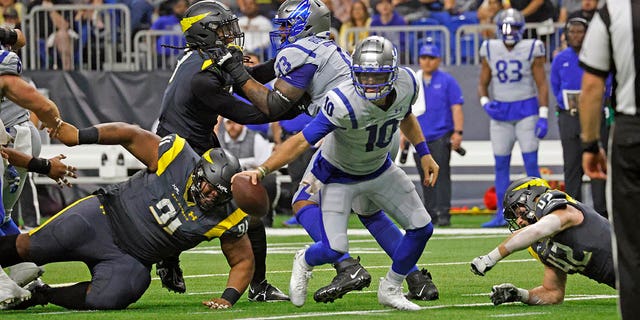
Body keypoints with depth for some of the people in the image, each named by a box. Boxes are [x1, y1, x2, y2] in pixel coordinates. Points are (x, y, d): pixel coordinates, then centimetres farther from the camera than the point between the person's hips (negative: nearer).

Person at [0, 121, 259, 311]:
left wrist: (229, 298, -16)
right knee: (27, 247, -8)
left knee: (106, 300, -25)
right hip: (103, 217, -1)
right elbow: (131, 135, -7)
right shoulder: (178, 158, -17)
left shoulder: (226, 218, -12)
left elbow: (243, 261, 1)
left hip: (132, 261, 1)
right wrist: (81, 136, -16)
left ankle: (41, 295, -2)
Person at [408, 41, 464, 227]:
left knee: (441, 175, -12)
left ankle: (443, 214, -14)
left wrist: (458, 132, -11)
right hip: (419, 139, 4)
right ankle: (430, 216, 11)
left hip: (441, 137, -4)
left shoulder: (447, 81, 1)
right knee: (426, 178, 6)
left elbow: (456, 107, -2)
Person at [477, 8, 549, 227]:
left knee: (531, 162, -7)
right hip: (500, 112, 3)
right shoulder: (490, 50, 3)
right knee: (501, 164, 4)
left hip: (526, 110, -3)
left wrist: (543, 116, -12)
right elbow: (483, 83, 11)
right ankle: (501, 214, 9)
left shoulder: (531, 50, -5)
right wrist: (485, 103, -9)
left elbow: (542, 84, -5)